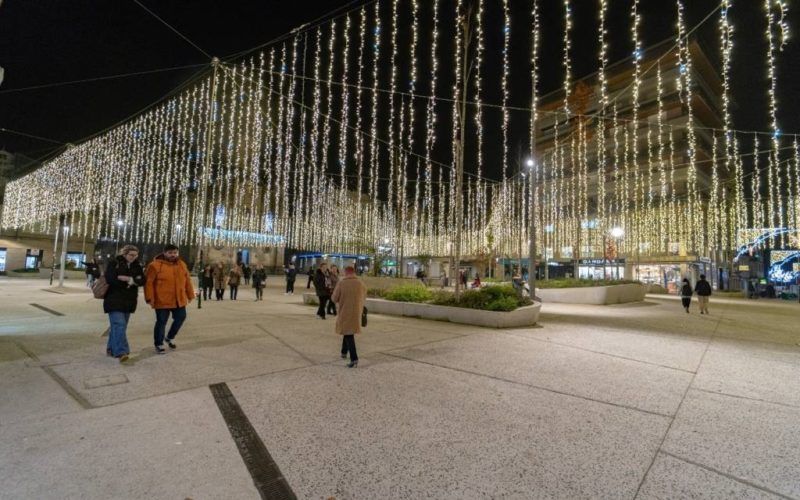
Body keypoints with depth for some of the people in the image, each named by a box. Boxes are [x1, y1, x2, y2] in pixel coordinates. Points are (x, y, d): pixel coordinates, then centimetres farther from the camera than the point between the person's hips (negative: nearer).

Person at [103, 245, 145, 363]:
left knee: (119, 325, 12)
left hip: (129, 300, 5)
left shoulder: (137, 266, 10)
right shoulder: (114, 263, -4)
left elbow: (142, 280, 1)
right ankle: (121, 352, -19)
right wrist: (130, 281, -13)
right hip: (114, 300, -5)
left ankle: (111, 348, 26)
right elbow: (110, 278, -15)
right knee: (119, 325, -14)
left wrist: (127, 278, -15)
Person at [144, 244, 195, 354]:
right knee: (161, 322, 5)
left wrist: (190, 295, 14)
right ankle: (159, 344, 23)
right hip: (162, 301, -5)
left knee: (180, 318, 12)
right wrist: (150, 298, -15)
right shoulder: (155, 265, -9)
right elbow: (149, 282, -10)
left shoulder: (182, 264, 7)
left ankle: (170, 337, 35)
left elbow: (187, 281, 13)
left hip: (179, 300, 5)